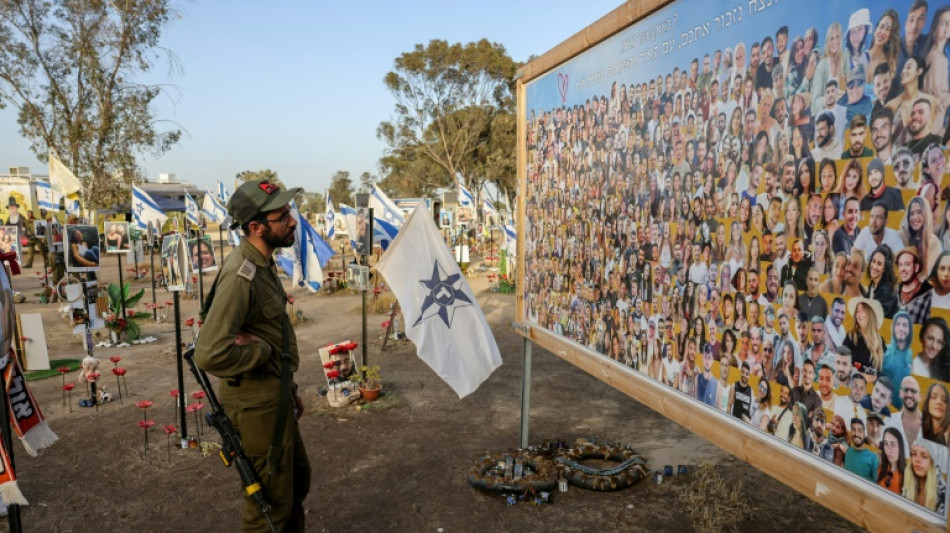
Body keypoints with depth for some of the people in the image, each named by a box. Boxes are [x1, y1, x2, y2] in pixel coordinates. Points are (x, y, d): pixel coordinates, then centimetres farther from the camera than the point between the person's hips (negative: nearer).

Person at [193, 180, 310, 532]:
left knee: (298, 479, 25)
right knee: (271, 502, 7)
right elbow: (209, 354, -33)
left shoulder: (264, 264, 6)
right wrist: (264, 351, -18)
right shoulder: (240, 275, -25)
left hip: (275, 397, 9)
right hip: (255, 404, -9)